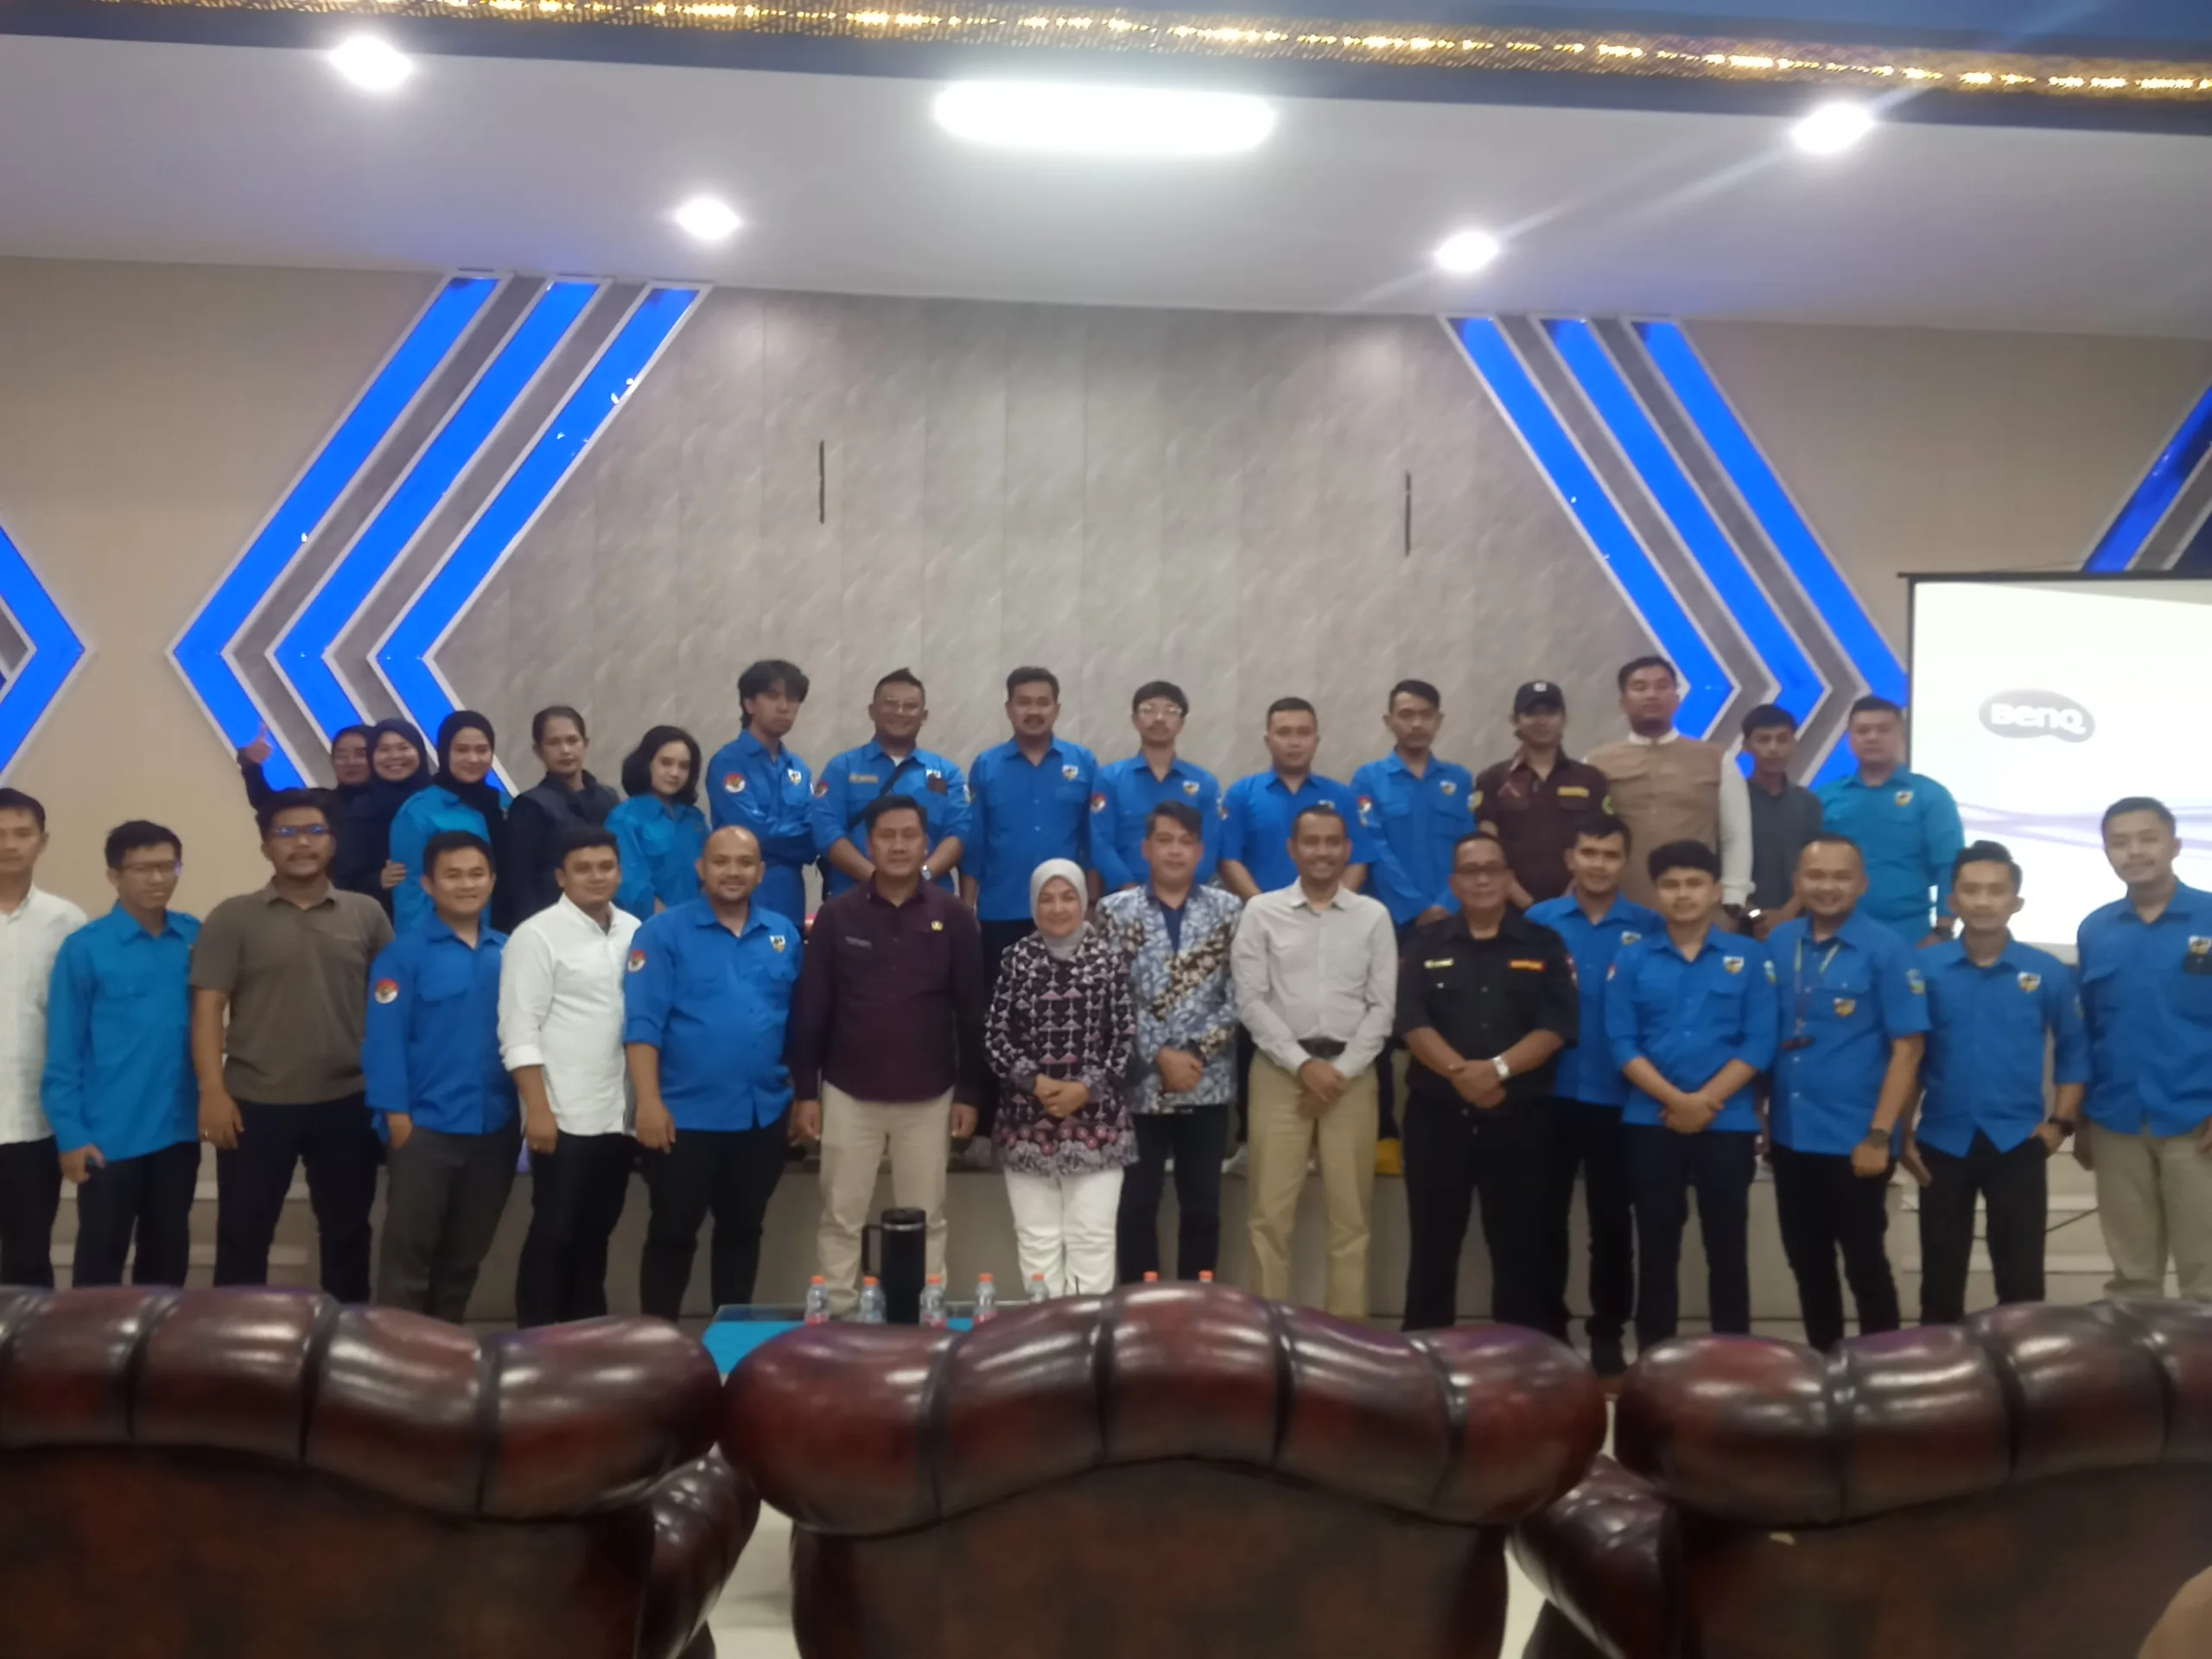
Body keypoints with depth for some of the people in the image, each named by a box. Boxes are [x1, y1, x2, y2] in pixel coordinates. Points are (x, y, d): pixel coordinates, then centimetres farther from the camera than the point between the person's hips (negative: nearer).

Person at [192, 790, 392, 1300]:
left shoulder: (367, 914, 5)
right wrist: (212, 1091, -13)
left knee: (347, 1234, 13)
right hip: (256, 1104, -2)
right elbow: (208, 1009, -5)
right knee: (243, 1236, 7)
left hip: (347, 1102, 2)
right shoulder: (233, 918, 0)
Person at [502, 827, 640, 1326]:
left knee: (596, 1231, 14)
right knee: (554, 1233, 2)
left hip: (621, 1114, 5)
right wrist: (538, 1109, -16)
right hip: (565, 1117, -5)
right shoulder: (538, 935, -7)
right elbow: (519, 1032, -11)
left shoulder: (635, 932, 9)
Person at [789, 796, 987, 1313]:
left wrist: (969, 1092, -1)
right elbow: (809, 1009, 0)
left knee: (926, 1221, 10)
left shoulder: (954, 916, -3)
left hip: (928, 1097, 0)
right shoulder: (836, 915, -2)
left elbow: (971, 1012, 1)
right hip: (848, 1094, 0)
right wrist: (805, 1091, -2)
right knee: (841, 1219, 8)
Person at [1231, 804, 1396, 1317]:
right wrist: (1304, 1065, -11)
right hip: (1280, 1070, -1)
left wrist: (1341, 1071, -7)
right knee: (1271, 1210, 1)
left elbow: (1382, 1005, 2)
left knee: (1350, 1213, 6)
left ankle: (1349, 1325, 14)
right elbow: (1250, 1000, -4)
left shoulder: (1374, 916, 6)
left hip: (1352, 1074, 1)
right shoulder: (1262, 912, 2)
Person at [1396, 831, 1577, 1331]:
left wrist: (1498, 1069, -19)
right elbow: (1411, 1022, -5)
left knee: (1519, 1246, 4)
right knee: (1433, 1244, 6)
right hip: (1436, 1114, 1)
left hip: (1518, 1117, 0)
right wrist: (1461, 1072, -20)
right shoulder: (1426, 943, 7)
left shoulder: (1544, 944, 5)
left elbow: (1556, 1026, -5)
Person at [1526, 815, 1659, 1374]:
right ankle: (1547, 1328, 21)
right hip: (1551, 1092, 0)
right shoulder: (1539, 921, 4)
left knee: (1612, 1218, 8)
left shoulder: (1649, 928, 3)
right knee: (1548, 1214, 8)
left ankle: (1608, 1333, 19)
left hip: (1618, 1096, 0)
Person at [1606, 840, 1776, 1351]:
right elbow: (1622, 1043, -3)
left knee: (1727, 1246, 5)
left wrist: (1706, 1102, -13)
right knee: (1657, 1246, 8)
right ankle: (1653, 1354, 17)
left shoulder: (1749, 958, 2)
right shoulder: (1632, 959, 3)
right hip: (1650, 1122, 1)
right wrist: (1677, 1100, -13)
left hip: (1728, 1123, -1)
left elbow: (1759, 1043, -5)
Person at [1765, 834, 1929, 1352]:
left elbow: (1908, 1047, -10)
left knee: (1864, 1261, 6)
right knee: (1807, 1261, 16)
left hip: (1854, 1141, -5)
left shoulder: (1887, 951, -9)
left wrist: (1880, 1135, -14)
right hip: (1791, 1136, 5)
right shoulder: (1777, 944, 5)